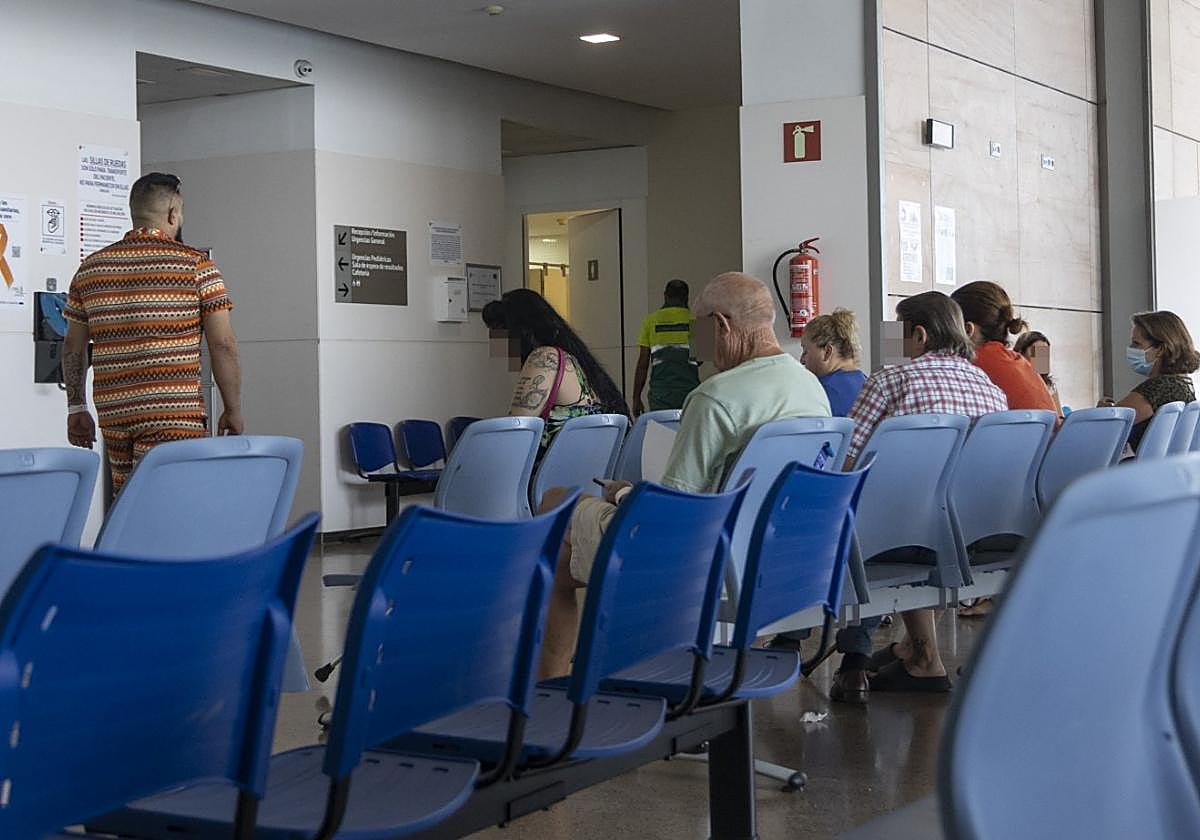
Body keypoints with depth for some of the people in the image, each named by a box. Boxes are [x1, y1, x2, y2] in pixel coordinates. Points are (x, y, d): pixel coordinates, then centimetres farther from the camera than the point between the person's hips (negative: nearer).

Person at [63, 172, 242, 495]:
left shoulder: (90, 268, 11)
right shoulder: (197, 267, -2)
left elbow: (74, 347, 15)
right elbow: (223, 345, -5)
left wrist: (77, 407, 23)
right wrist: (233, 411, 3)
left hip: (113, 414, 5)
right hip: (174, 416, -5)